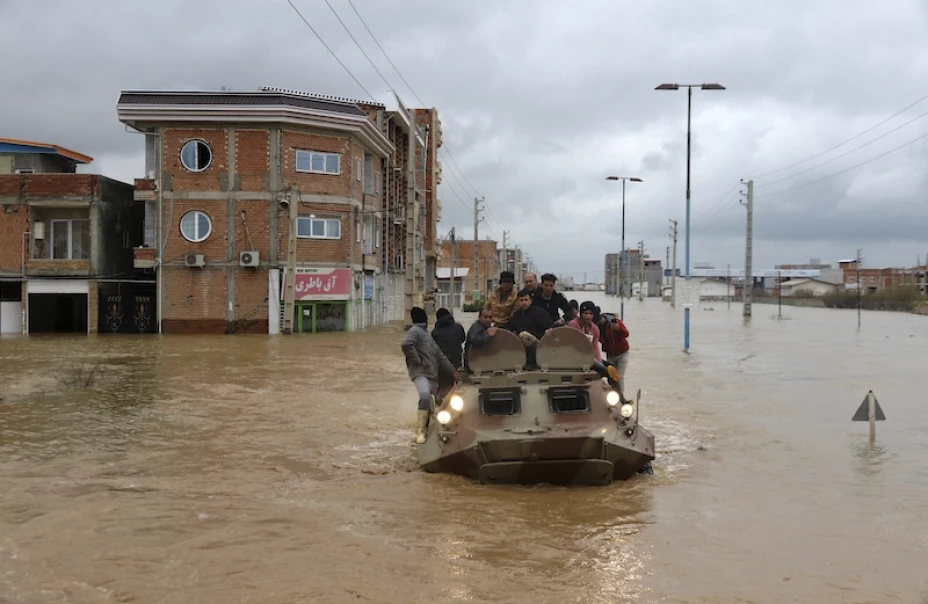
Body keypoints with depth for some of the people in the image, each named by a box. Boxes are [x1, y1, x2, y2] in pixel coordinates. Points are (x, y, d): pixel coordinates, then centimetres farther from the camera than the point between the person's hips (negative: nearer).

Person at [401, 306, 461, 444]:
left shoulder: (426, 334, 24)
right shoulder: (415, 331, -4)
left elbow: (440, 356, 25)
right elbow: (406, 344, -25)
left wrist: (453, 371, 21)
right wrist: (417, 359, -16)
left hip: (432, 374, 9)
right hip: (420, 373, -9)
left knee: (430, 403, 9)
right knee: (425, 396, -31)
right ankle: (420, 431, -27)